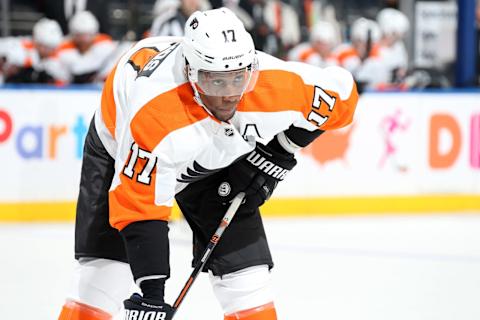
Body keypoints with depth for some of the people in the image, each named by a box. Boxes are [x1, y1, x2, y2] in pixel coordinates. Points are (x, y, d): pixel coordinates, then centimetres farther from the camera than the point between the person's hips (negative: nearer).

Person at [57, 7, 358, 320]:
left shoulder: (276, 83, -33)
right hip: (126, 150, -3)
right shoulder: (153, 109, -44)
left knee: (245, 270, -5)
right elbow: (139, 207, -40)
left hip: (215, 158, 4)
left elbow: (341, 92, -12)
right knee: (104, 267, -15)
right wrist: (152, 290, -42)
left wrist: (279, 153, -13)